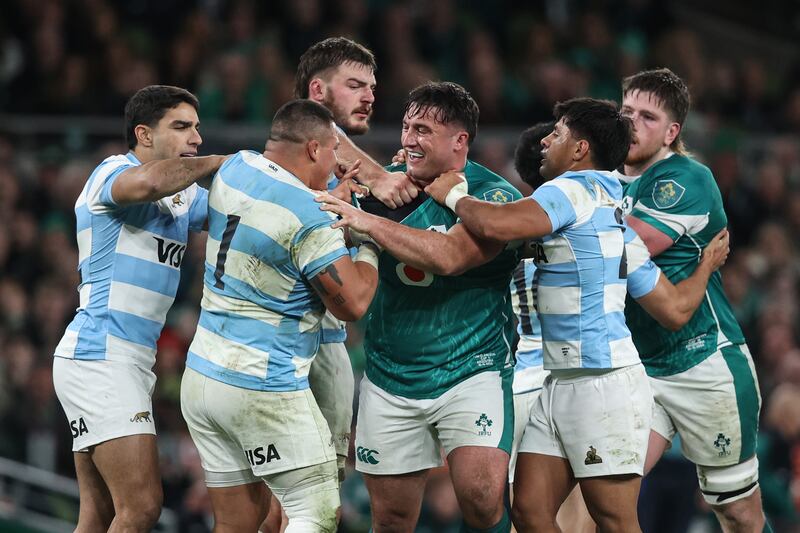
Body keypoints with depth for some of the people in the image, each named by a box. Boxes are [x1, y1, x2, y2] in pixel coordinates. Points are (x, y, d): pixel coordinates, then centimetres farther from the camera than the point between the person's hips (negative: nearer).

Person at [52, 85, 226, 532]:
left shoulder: (185, 196, 20)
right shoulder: (112, 173, -8)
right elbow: (150, 181, -31)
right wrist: (217, 163, -16)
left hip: (130, 363, 10)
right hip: (99, 357, -9)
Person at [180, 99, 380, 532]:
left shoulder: (234, 169, 7)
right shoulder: (308, 219, -16)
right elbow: (353, 303, -11)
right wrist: (370, 246, 6)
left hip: (202, 375, 8)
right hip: (263, 389, -8)